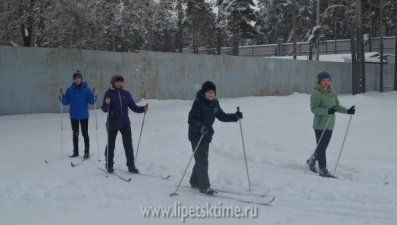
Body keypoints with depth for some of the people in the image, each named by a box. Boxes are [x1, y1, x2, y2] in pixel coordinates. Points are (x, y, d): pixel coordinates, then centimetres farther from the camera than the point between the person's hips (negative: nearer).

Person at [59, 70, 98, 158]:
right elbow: (66, 102, 1)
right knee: (75, 134, 10)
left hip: (84, 115, -2)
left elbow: (91, 102, -5)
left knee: (85, 133, 1)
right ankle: (75, 151, 20)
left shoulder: (86, 89, -5)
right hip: (73, 116, 2)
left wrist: (94, 96, -23)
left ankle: (87, 151, 11)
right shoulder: (69, 90, 0)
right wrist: (61, 97, -16)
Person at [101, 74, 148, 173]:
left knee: (128, 144, 0)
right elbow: (104, 109, -8)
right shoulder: (109, 93, -4)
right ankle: (109, 165, 22)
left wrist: (142, 109, -13)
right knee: (111, 145, 9)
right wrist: (107, 103, -29)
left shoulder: (126, 94, 5)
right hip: (113, 123, -2)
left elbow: (133, 107, 3)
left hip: (125, 123, 3)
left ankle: (131, 166, 7)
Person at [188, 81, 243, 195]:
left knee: (202, 160, 17)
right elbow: (191, 120, -24)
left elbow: (222, 116, 13)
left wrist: (235, 117, 0)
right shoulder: (198, 103, -19)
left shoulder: (214, 103, 4)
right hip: (197, 135, -8)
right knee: (202, 161, -6)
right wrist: (200, 127, -42)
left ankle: (195, 182, 33)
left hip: (206, 136, 8)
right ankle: (204, 186, 3)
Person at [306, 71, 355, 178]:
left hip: (330, 125, 7)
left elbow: (337, 106, 15)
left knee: (323, 147, 16)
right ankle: (323, 170, 8)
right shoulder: (316, 93, -11)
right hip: (320, 125, -7)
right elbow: (314, 108, -18)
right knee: (321, 147, -1)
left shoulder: (332, 92, 10)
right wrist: (327, 111, -29)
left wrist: (347, 111, -1)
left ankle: (311, 160, 39)